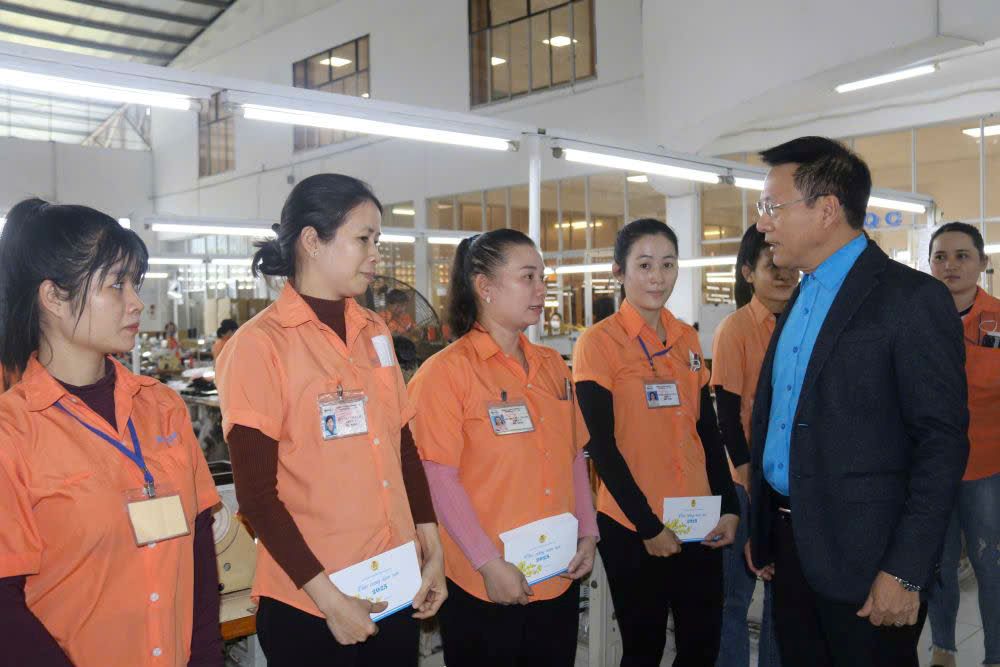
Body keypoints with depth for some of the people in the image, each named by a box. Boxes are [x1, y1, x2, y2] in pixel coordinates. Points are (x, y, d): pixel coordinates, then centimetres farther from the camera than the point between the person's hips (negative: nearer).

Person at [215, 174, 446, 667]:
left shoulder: (375, 333, 6)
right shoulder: (259, 345, -11)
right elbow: (257, 495, -13)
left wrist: (431, 548, 6)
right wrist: (326, 594, -14)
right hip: (307, 603, -5)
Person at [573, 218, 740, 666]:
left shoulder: (687, 339, 8)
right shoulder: (598, 342, -9)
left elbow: (707, 430, 12)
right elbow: (601, 446, -11)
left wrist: (729, 507, 4)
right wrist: (647, 525, -12)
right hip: (631, 528, -5)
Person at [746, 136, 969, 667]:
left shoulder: (910, 298, -11)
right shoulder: (799, 301, 12)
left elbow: (942, 443, -15)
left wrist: (905, 572, -17)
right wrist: (761, 534, 13)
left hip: (864, 560, -7)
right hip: (790, 544, 7)